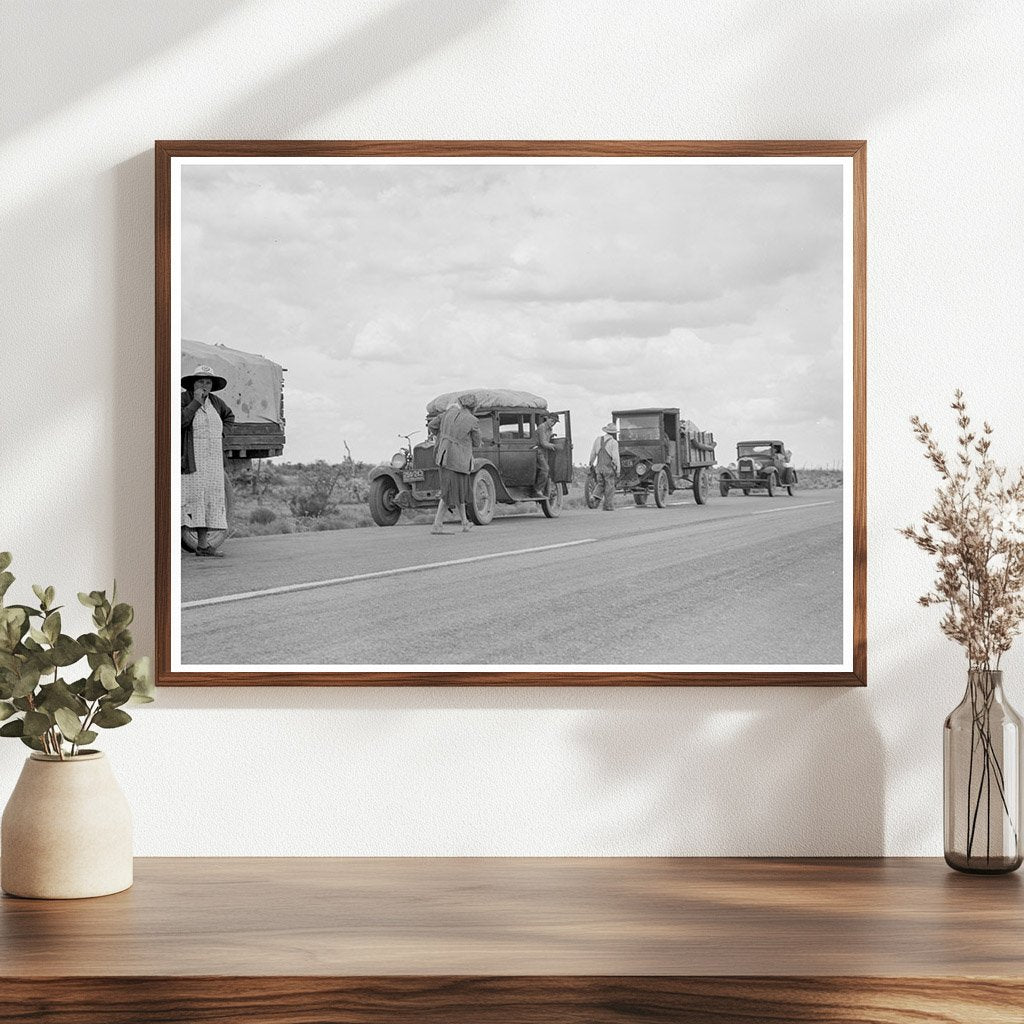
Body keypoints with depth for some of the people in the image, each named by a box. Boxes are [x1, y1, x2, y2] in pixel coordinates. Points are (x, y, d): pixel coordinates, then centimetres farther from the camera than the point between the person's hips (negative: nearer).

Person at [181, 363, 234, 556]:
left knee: (208, 500, 5)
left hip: (211, 461, 6)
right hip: (189, 460, -6)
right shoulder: (183, 399, -6)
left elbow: (229, 416, 30)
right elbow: (178, 421, -22)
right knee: (190, 498, -12)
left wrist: (220, 434, 15)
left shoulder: (215, 402, 12)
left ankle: (203, 544, 8)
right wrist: (195, 402, -19)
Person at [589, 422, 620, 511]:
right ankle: (609, 506, 6)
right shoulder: (613, 442, -12)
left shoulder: (598, 439, 3)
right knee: (609, 487, 4)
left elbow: (592, 454, 9)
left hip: (599, 467, 4)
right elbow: (615, 457, -15)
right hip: (609, 468, -4)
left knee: (600, 483, 21)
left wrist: (591, 464, 20)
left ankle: (596, 495, -5)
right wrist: (618, 470, -8)